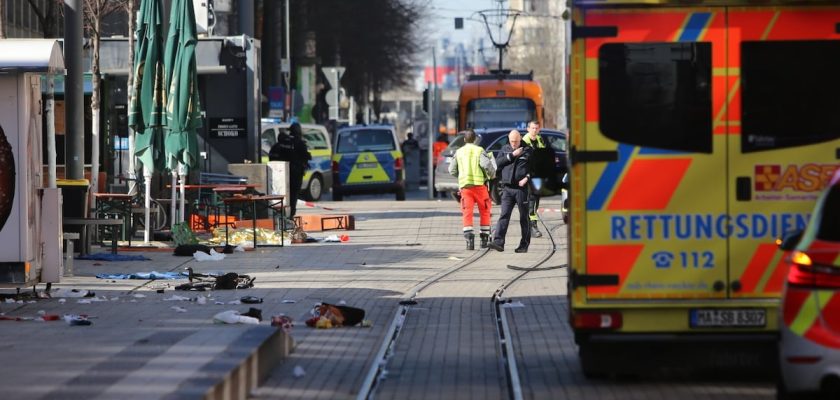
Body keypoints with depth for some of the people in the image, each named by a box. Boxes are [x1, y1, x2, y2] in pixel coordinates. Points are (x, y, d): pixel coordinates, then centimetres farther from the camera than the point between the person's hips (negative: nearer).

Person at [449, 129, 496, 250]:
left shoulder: (459, 152, 11)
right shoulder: (479, 151, 1)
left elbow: (452, 170, 12)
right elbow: (486, 164, -15)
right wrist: (492, 175, 3)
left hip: (464, 185, 2)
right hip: (479, 184, -2)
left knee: (467, 213, -1)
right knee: (484, 211, 12)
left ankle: (469, 238, -19)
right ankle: (484, 239, 13)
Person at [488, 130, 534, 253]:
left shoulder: (528, 150, 2)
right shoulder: (505, 149, 13)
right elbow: (498, 163, 1)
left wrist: (527, 178, -14)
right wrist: (512, 155, -7)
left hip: (522, 188, -3)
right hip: (507, 188, 3)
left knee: (524, 217, 4)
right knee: (504, 215, -7)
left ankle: (524, 244, 10)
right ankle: (498, 242, -16)